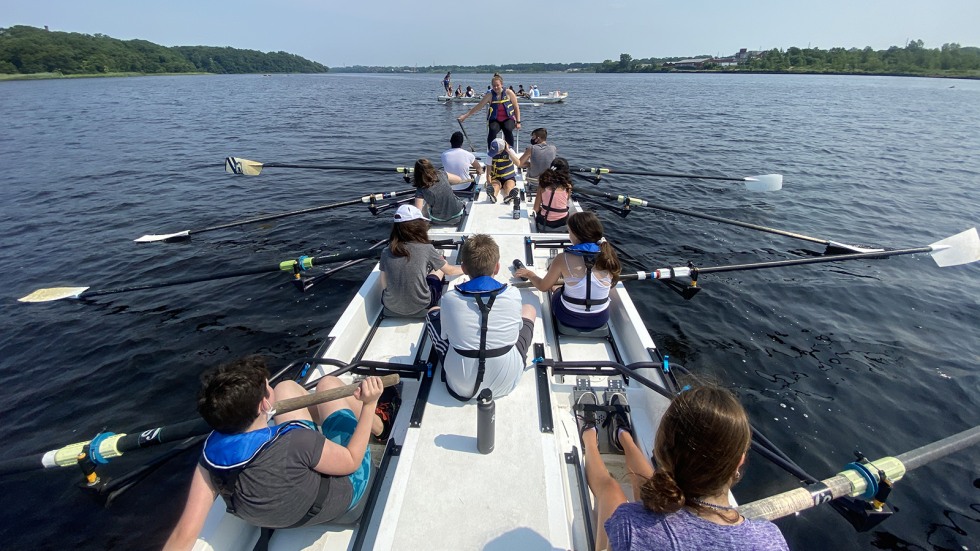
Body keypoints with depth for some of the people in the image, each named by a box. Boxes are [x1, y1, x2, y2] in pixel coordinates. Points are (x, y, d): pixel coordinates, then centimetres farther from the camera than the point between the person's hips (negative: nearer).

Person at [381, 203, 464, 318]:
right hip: (420, 307, -3)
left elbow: (384, 286, 1)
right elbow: (449, 271, 1)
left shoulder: (386, 252, -6)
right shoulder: (426, 249, -14)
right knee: (439, 266, 21)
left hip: (391, 308, 4)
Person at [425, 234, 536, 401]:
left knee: (433, 313, 19)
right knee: (529, 310, 19)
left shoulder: (449, 300, -17)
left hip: (461, 387, 0)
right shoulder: (513, 295, -14)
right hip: (507, 383, 1)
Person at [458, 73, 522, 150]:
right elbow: (478, 106, 1)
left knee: (508, 130, -33)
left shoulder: (509, 93, -1)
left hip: (508, 119, -1)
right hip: (495, 120, 1)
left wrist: (518, 122, -1)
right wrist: (465, 115, -4)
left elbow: (516, 107, 5)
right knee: (492, 131, -30)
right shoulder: (490, 95, 0)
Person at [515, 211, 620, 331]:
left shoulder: (563, 258, -20)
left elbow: (543, 286, -7)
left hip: (569, 318, -2)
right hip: (601, 319, 3)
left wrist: (529, 274, 14)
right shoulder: (608, 256, -13)